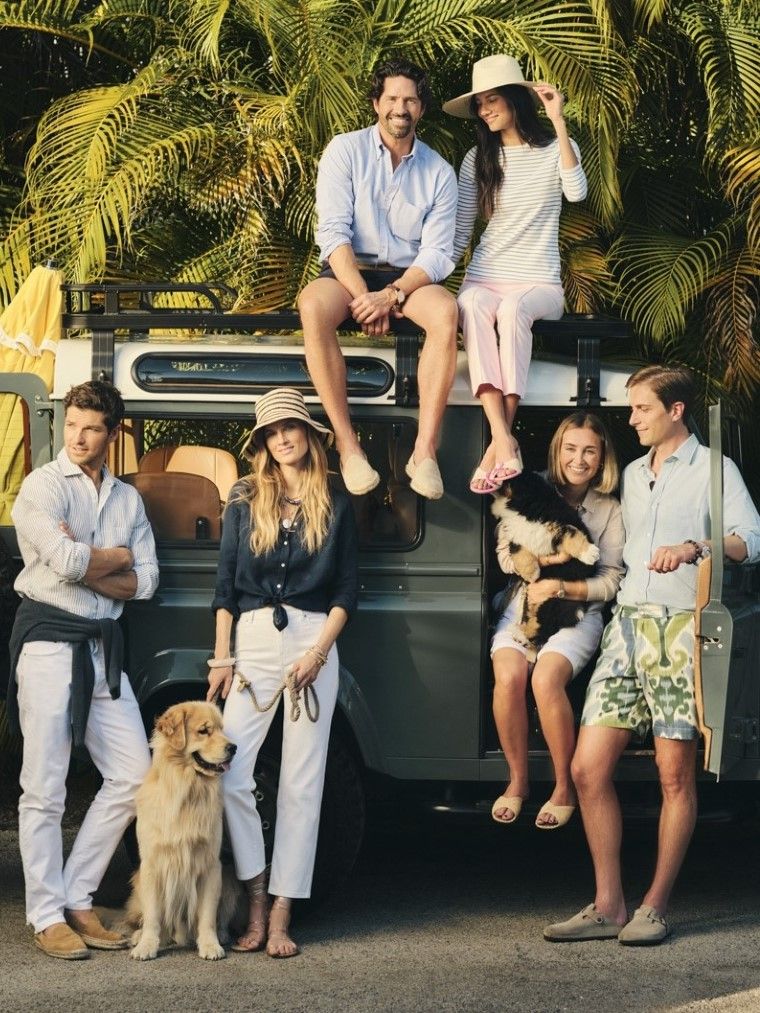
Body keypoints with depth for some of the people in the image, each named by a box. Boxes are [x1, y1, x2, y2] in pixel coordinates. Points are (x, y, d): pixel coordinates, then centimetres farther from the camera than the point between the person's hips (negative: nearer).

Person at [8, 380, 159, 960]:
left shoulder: (128, 499, 13)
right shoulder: (42, 487, -4)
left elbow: (145, 582, 5)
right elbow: (64, 562, -19)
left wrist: (85, 564, -10)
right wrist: (117, 556, -2)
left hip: (104, 646, 6)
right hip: (49, 642, -6)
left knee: (133, 774, 3)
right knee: (45, 789, -3)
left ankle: (77, 898, 13)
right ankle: (47, 916, 4)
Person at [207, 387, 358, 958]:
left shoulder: (336, 506, 7)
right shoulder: (244, 502, 9)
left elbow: (346, 590, 5)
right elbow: (226, 585, 8)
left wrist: (318, 652, -8)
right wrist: (222, 658, 1)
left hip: (313, 642, -1)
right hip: (253, 640, 1)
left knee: (301, 783, -1)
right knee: (227, 773, -11)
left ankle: (280, 915, 2)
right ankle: (256, 902, 1)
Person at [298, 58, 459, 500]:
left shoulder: (439, 172, 5)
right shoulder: (345, 151, 1)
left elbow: (437, 253, -2)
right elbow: (334, 231, -8)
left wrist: (393, 295, -20)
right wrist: (361, 295, -22)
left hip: (408, 277, 1)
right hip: (348, 270, -1)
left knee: (445, 311, -34)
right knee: (313, 307, -37)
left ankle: (426, 451, -34)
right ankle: (348, 446, -33)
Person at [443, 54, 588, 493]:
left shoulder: (555, 148, 5)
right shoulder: (478, 159, 13)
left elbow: (576, 192, -17)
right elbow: (460, 232, 11)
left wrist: (559, 121, -17)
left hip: (539, 282, -2)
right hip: (485, 276, 2)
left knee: (512, 308, -38)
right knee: (472, 307, -36)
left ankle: (499, 441, -40)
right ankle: (504, 442, -47)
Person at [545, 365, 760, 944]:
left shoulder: (713, 470, 1)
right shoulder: (633, 475, 21)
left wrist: (694, 548, -28)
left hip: (681, 630, -6)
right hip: (628, 626, 6)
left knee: (676, 775, -2)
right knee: (589, 767, -2)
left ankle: (655, 908, 4)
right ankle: (608, 906, 4)